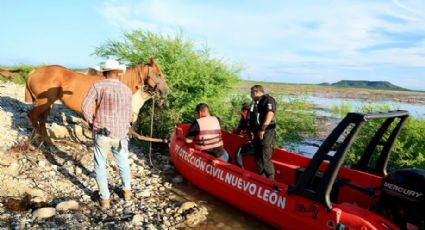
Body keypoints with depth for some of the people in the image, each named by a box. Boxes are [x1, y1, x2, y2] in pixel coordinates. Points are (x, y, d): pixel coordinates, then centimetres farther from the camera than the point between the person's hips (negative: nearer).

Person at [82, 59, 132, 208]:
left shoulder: (98, 86, -5)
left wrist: (91, 123, 4)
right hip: (120, 135, 2)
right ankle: (127, 191, 37)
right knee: (123, 163, 23)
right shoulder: (127, 90, 2)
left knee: (100, 166, 13)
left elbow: (85, 107, -11)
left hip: (101, 134, -2)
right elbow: (129, 115, 5)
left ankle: (105, 199, 18)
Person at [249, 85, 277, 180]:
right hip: (257, 133, 10)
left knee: (265, 159, -9)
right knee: (258, 158, 12)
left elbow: (270, 114, -21)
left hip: (266, 133, -10)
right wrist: (251, 130, 18)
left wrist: (262, 129, -26)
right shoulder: (255, 102, 21)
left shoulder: (267, 99, -7)